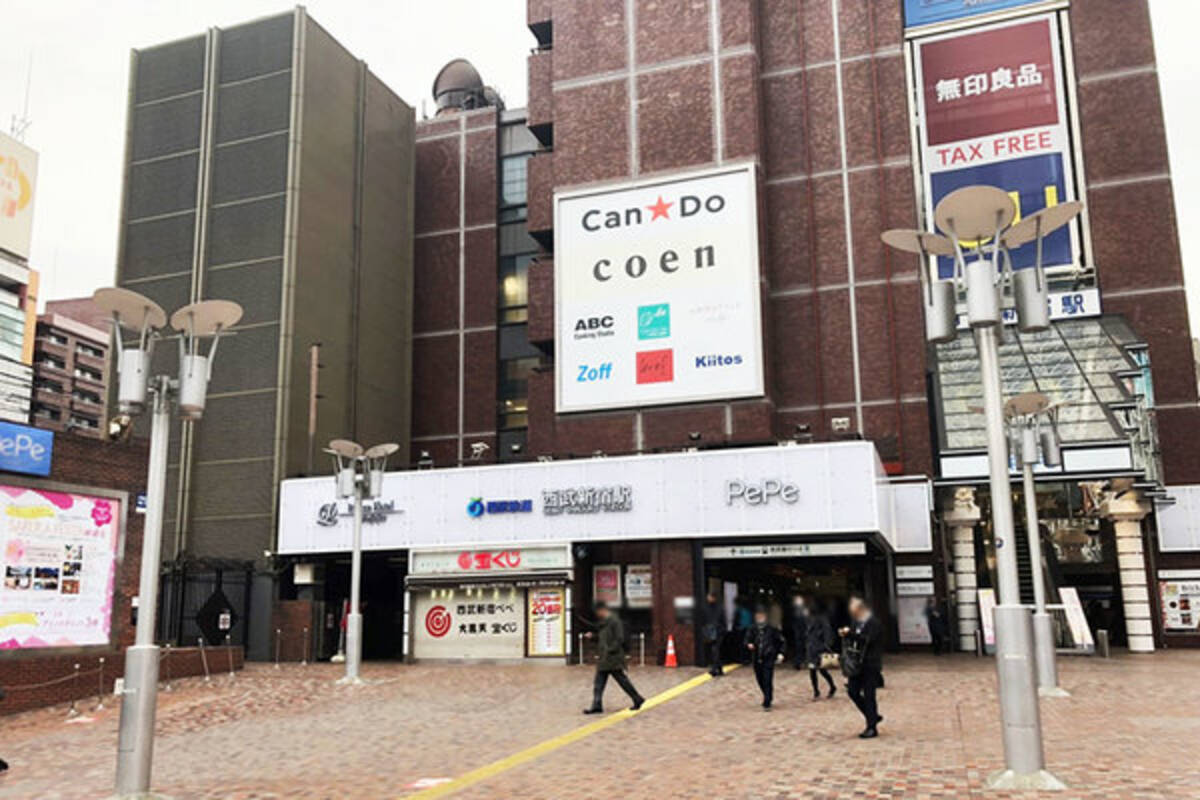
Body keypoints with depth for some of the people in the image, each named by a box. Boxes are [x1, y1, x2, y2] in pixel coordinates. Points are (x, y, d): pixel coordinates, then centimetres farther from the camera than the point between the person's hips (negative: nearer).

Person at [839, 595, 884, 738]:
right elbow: (851, 640, 14)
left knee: (868, 695, -3)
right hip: (857, 665, 7)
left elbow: (867, 639, -25)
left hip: (870, 665, -7)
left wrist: (849, 634, -26)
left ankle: (872, 728, 7)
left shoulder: (874, 623, -13)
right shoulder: (855, 622, 10)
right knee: (853, 691, 8)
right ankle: (873, 717, 26)